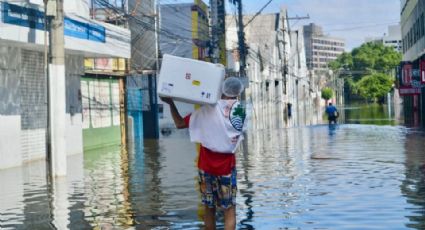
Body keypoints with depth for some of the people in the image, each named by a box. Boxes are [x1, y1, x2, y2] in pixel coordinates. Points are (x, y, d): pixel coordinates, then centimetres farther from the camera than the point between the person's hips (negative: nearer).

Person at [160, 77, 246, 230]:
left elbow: (180, 124, -7)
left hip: (206, 165, 0)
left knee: (209, 208, 12)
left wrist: (171, 104, 2)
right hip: (227, 165, 0)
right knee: (230, 210, 3)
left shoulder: (209, 110, -9)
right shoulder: (240, 111, -3)